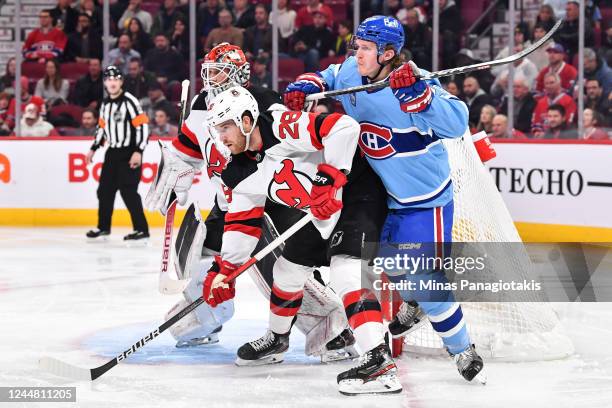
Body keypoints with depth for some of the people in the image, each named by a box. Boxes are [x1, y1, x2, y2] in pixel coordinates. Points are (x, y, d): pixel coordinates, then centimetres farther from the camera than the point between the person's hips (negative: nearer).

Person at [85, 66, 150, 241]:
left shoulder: (129, 101, -14)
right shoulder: (105, 104, 10)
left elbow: (143, 126, -18)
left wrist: (138, 151, -23)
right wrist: (93, 149, 21)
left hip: (129, 154, -8)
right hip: (112, 153, 8)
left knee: (128, 191, -13)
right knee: (105, 190, 10)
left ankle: (142, 230, -8)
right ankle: (103, 227, 23)